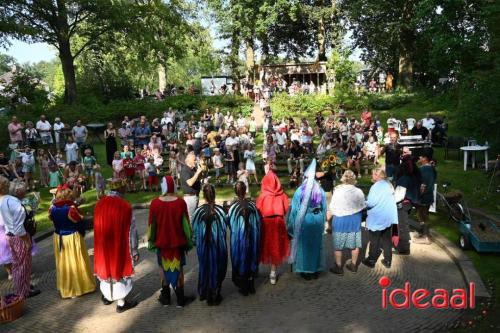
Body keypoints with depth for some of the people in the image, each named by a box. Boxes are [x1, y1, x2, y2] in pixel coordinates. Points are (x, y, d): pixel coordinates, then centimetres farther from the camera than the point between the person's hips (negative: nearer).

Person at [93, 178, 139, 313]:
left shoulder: (99, 204, -5)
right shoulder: (125, 206, -20)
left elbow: (97, 227, 6)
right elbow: (131, 230, -15)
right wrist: (134, 250, -6)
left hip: (103, 245, 5)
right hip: (120, 246, -5)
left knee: (106, 267, 23)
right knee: (120, 269, 10)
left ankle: (106, 296, 42)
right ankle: (121, 303, 21)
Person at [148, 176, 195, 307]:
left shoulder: (155, 203, -13)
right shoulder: (180, 203, -15)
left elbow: (151, 224, -4)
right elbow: (186, 223, -7)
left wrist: (151, 241, 9)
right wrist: (188, 240, 5)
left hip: (161, 242, 1)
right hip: (177, 242, 0)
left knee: (164, 269, 17)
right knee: (178, 269, 12)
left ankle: (165, 297, 28)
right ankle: (180, 299, 21)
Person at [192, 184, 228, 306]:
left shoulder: (198, 211, -13)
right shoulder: (220, 210, -15)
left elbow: (194, 231, -3)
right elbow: (224, 229, -6)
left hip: (203, 246, 1)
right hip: (218, 246, -1)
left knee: (204, 268, 19)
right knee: (216, 269, 14)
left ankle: (203, 293, 32)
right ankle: (214, 296, 24)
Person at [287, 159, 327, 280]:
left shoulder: (300, 191, -14)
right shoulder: (321, 191, -5)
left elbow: (295, 209, -10)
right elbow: (324, 208, 2)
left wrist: (292, 225, -1)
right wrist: (322, 222, 14)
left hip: (304, 222, -3)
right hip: (317, 221, 3)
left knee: (304, 245, 9)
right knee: (316, 244, 15)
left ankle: (305, 270, 16)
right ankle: (316, 270, 25)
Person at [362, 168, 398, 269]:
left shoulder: (376, 186, -19)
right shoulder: (389, 185, 4)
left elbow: (371, 203, -22)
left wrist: (364, 203, -2)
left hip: (377, 219, -7)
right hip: (389, 217, 7)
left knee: (375, 241, 7)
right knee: (387, 240, 15)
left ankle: (371, 261, 19)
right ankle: (388, 261, 22)